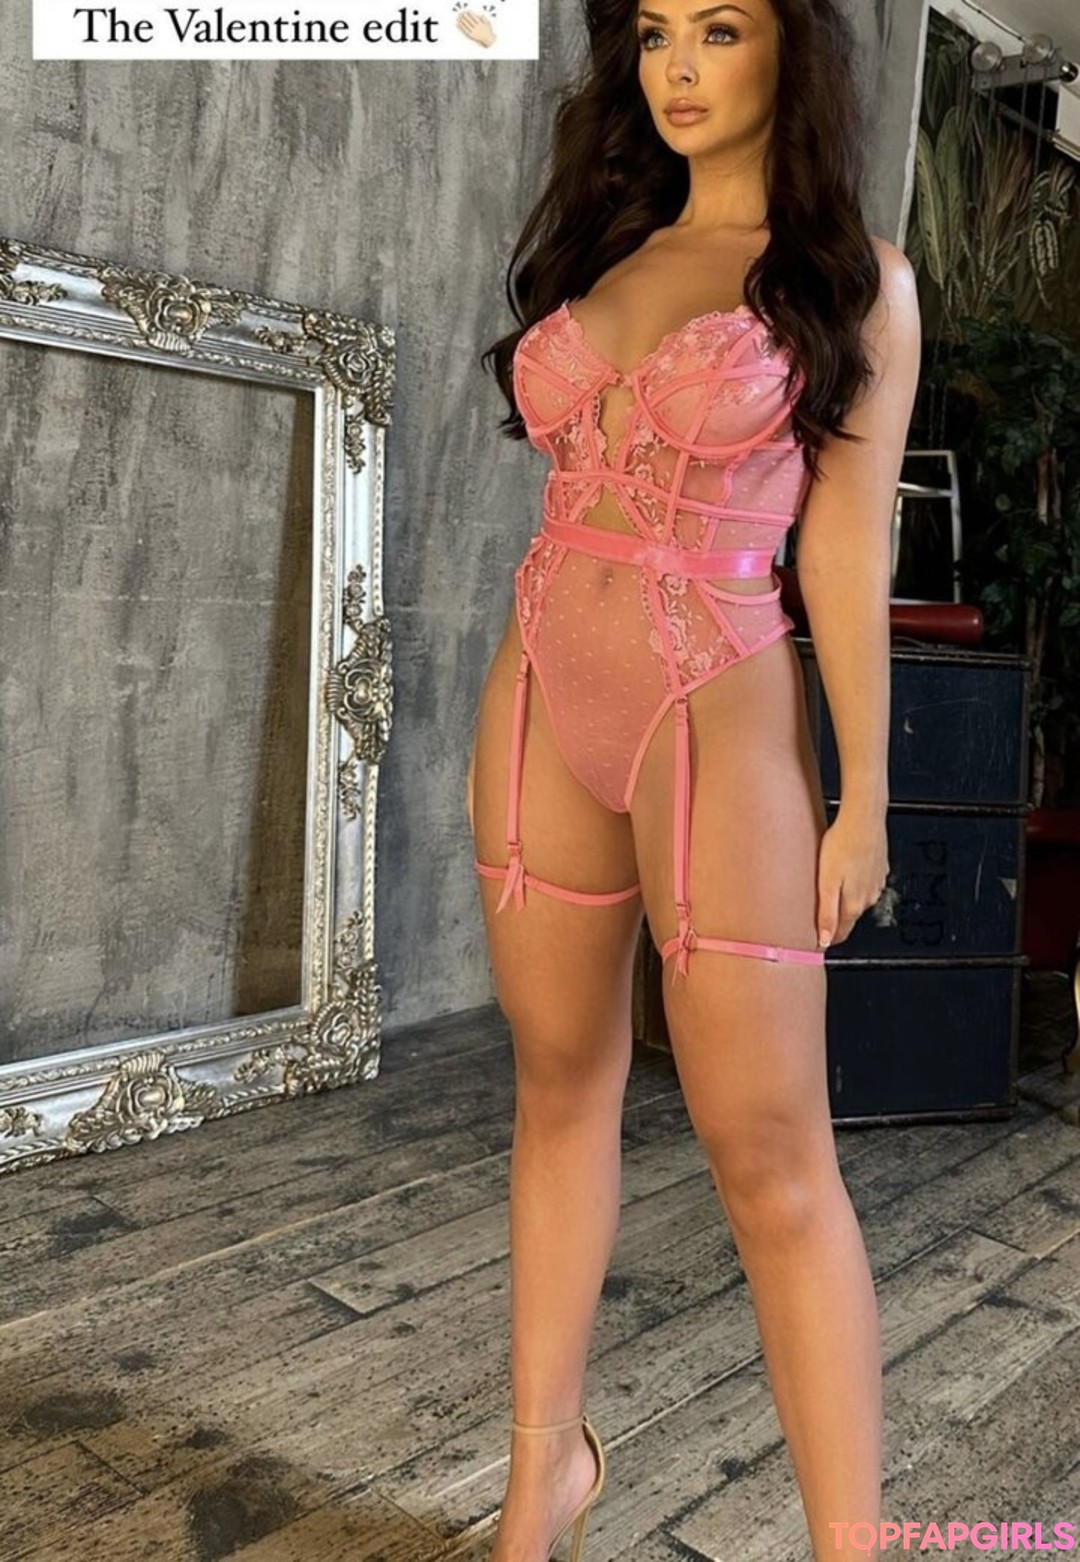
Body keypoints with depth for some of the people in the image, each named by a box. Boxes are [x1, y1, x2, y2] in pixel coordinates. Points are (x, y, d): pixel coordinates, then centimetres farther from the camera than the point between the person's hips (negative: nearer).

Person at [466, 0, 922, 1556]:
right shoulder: (602, 247, 15)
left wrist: (863, 796, -6)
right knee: (560, 1089, 12)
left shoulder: (856, 279, 2)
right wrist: (541, 699, 16)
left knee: (771, 1154, -3)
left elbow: (846, 542, -3)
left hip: (717, 721, -5)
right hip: (540, 704, 5)